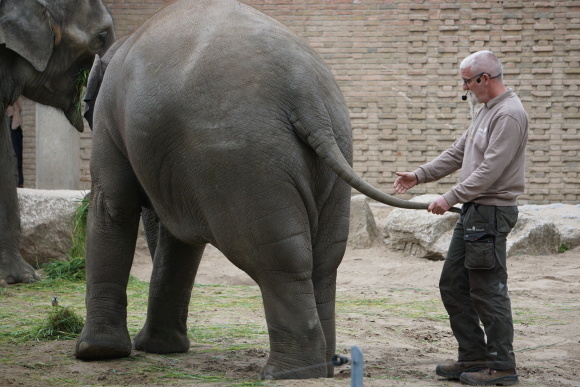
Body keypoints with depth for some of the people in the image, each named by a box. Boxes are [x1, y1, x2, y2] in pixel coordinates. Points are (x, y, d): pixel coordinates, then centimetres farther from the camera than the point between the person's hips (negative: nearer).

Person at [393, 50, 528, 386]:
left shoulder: (510, 115, -16)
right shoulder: (486, 111, 18)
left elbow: (490, 169, -22)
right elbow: (458, 153, 23)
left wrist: (450, 198, -20)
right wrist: (419, 175, 17)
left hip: (492, 211, -11)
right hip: (473, 210, 11)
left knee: (488, 290, -8)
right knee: (453, 285, 12)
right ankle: (474, 356, 18)